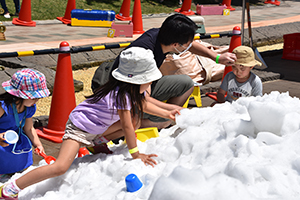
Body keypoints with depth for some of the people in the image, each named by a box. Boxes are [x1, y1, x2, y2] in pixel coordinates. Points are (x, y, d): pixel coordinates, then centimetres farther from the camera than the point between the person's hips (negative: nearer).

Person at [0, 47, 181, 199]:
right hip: (80, 128, -9)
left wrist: (167, 113, 11)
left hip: (98, 128, 9)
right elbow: (126, 127, -25)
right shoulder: (121, 95, -30)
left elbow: (143, 105, 18)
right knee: (61, 167, -25)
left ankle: (98, 142, 15)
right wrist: (136, 154, -16)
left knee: (135, 121, -1)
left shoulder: (135, 89, -3)